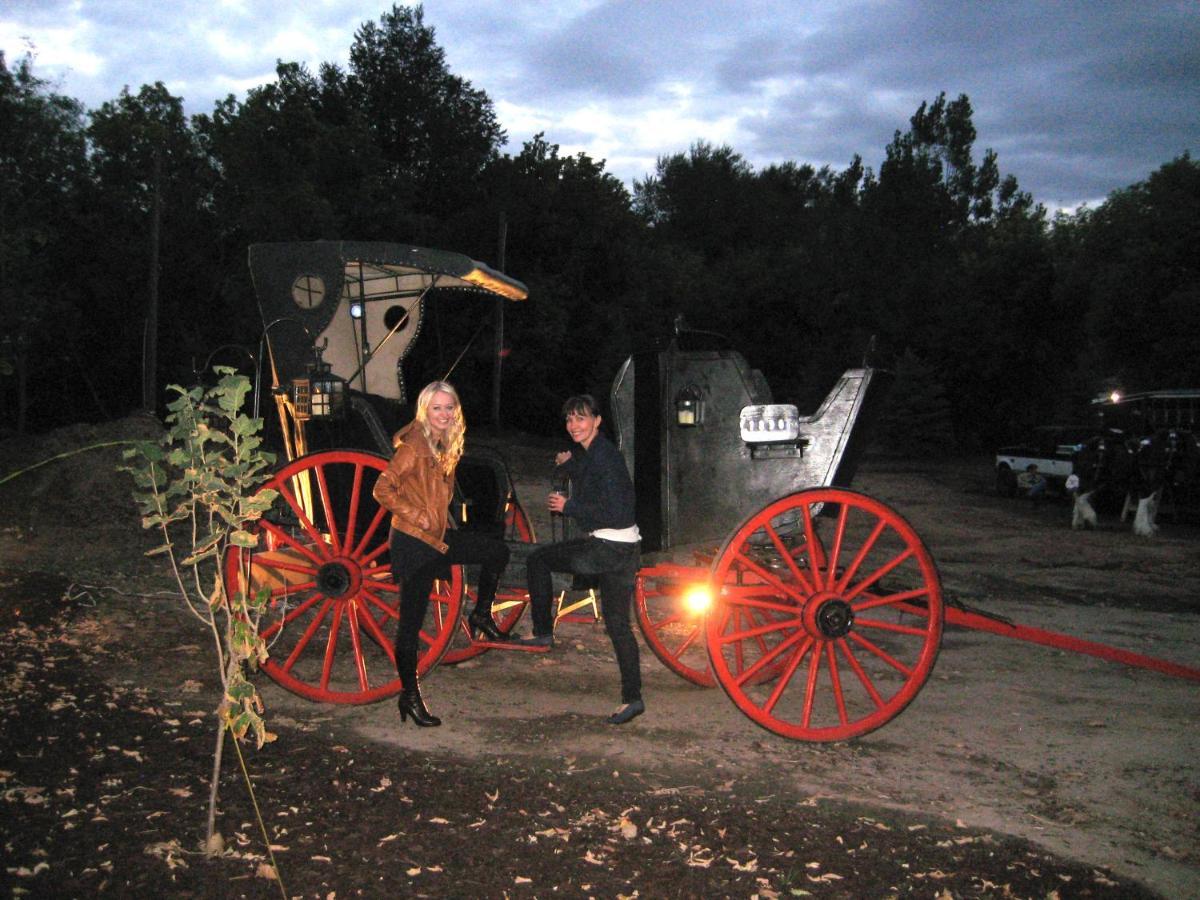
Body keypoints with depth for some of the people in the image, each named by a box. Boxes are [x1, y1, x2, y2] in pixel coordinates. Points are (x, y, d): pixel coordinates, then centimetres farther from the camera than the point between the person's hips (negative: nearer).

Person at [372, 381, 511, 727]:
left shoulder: (446, 447, 9)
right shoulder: (414, 447, -16)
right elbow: (382, 489, -20)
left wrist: (437, 518, 12)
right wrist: (415, 515, -18)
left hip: (438, 537, 8)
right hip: (413, 542, -8)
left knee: (498, 551, 12)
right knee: (411, 620, 0)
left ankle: (481, 616, 23)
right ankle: (410, 696, 10)